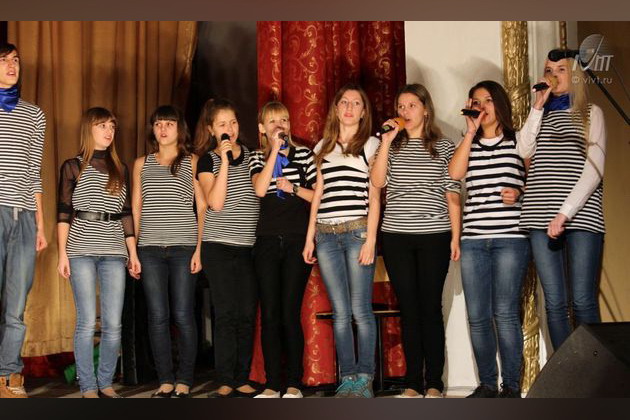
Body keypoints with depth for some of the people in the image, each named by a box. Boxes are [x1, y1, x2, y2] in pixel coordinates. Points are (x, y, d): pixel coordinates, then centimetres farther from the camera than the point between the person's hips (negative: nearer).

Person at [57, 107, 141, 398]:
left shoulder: (120, 169, 16)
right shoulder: (73, 167, 5)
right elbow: (63, 212, 1)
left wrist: (133, 252, 11)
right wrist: (62, 253, -6)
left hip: (114, 252, 3)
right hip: (81, 251, -3)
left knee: (113, 324, -1)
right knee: (87, 322, -5)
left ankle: (105, 383, 11)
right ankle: (88, 387, 4)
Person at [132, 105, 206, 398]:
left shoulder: (192, 162, 6)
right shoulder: (142, 164, 15)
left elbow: (203, 208, 3)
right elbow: (136, 208, 15)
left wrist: (199, 248, -5)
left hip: (183, 246, -2)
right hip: (150, 248, 3)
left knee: (183, 316, -3)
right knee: (157, 316, 1)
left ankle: (184, 381, 5)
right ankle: (165, 381, 8)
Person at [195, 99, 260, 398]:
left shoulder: (250, 154, 11)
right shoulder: (208, 160, 1)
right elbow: (215, 203, -13)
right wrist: (225, 160, -14)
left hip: (248, 247, 3)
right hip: (218, 247, -3)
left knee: (246, 314, 3)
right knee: (226, 314, -5)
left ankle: (242, 379, 11)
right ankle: (225, 382, 2)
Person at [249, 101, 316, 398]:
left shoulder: (304, 154, 8)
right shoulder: (257, 158, 12)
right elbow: (260, 189, -9)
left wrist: (293, 188, -8)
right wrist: (275, 150, -9)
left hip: (297, 240, -2)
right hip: (267, 241, 2)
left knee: (290, 314, -5)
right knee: (269, 315, 0)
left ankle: (294, 384, 4)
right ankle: (272, 385, 6)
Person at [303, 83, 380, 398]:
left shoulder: (371, 145, 6)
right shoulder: (323, 147, 18)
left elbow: (374, 196, 0)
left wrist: (370, 240, -8)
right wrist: (309, 237, 12)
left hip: (357, 231, -4)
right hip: (326, 234, 4)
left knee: (360, 310, -4)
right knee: (340, 312, 3)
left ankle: (364, 378, 4)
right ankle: (348, 377, 7)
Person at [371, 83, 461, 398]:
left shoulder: (444, 147, 8)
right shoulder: (392, 146, 11)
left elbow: (452, 195, 5)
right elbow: (377, 182, -5)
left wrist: (456, 237, 0)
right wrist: (386, 142, -8)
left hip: (434, 236, -1)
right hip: (396, 236, 1)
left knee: (431, 308, 1)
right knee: (409, 310, 4)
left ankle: (434, 383, 8)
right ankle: (413, 383, 9)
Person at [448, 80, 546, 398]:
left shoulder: (519, 140, 10)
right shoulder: (468, 144, 17)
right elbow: (455, 173, -3)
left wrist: (519, 193, -7)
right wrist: (471, 131, -2)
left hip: (510, 237, -3)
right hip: (473, 240, 3)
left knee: (505, 313, -7)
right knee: (477, 316, 1)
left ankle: (512, 386, 1)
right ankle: (487, 384, 11)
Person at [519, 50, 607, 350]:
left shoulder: (591, 113, 10)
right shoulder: (539, 115, 20)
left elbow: (594, 169, -2)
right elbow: (524, 151, -1)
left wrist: (565, 212, -12)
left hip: (581, 216, -3)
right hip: (541, 218, 3)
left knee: (582, 301, -7)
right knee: (555, 302, 0)